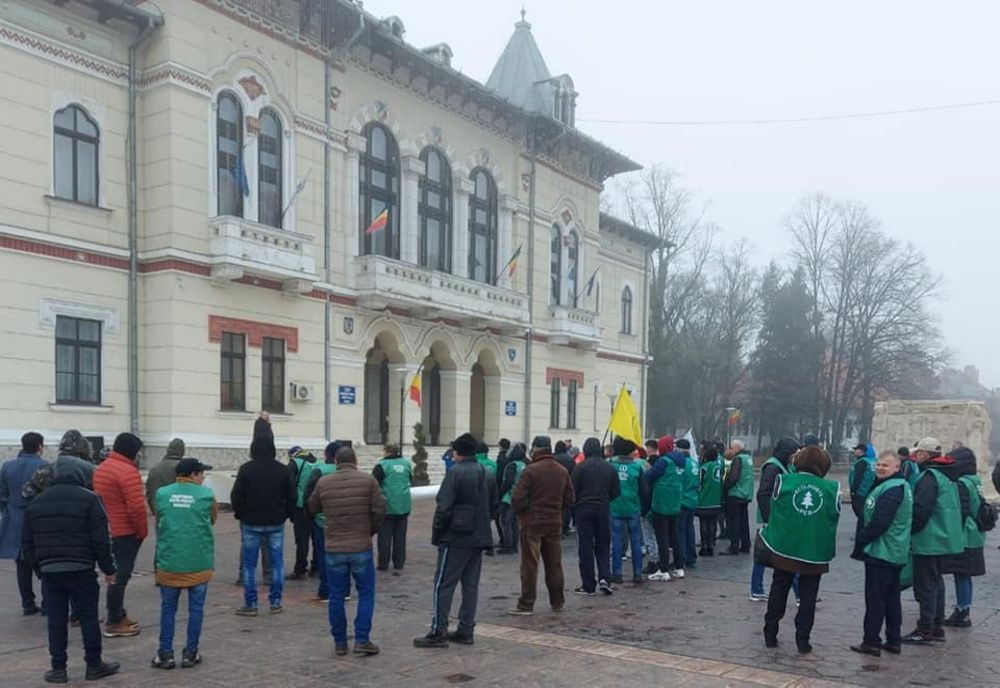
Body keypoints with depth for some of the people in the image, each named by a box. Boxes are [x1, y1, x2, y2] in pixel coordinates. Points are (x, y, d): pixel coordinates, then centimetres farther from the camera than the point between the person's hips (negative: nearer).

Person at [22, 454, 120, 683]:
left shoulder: (36, 502, 10)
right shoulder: (88, 499, -7)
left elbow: (27, 542, 13)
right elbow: (101, 539, -9)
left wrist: (38, 566, 20)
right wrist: (108, 569, 0)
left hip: (49, 570, 4)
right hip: (81, 570, -4)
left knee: (56, 621, 10)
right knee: (88, 618, 6)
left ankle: (58, 668, 14)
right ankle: (94, 665, 14)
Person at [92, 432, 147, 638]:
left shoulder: (101, 468, 13)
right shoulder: (128, 471, -18)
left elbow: (99, 500, 17)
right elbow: (136, 506, -23)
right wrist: (143, 530, -10)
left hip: (107, 530, 10)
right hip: (126, 532, -10)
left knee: (117, 573, 18)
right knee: (121, 575, -3)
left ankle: (119, 615, 27)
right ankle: (114, 623, 3)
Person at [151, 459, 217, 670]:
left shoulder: (161, 494, 2)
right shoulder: (206, 494, -3)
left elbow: (158, 524, 15)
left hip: (169, 562, 2)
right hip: (199, 562, -1)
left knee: (168, 609, 13)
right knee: (195, 609, 9)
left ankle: (165, 654, 16)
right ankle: (190, 653, 14)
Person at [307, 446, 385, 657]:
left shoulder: (323, 483, 0)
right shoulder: (368, 480, -6)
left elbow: (312, 508, 14)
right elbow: (379, 510, -9)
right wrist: (371, 530, 8)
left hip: (334, 549, 2)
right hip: (361, 548, -2)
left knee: (336, 596, 11)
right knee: (366, 594, 10)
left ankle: (339, 643, 17)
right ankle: (362, 640, 6)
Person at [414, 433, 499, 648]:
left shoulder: (456, 473, -14)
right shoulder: (487, 474, 10)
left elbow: (443, 508, -16)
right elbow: (495, 505, 15)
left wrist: (436, 535, -6)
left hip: (456, 538, -7)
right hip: (479, 538, 7)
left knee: (443, 584, -1)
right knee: (471, 584, 12)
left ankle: (438, 632, -1)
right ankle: (466, 630, 15)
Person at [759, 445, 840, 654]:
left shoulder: (783, 480, -9)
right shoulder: (832, 489, -8)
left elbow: (772, 508, 2)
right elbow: (834, 519, 3)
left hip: (783, 548, 1)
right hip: (815, 553, -1)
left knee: (778, 591, 14)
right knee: (808, 596, 10)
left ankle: (770, 635, 22)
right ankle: (803, 640, 12)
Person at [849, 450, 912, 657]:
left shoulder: (891, 489, -20)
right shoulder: (902, 486, 14)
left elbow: (879, 523, -24)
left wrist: (861, 540, -11)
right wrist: (864, 539, 12)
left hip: (880, 553, -10)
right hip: (896, 553, 10)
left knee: (875, 599, -3)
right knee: (892, 598, 15)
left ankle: (872, 643, 2)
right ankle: (893, 641, 22)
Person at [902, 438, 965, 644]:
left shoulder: (930, 476, -18)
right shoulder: (947, 475, 13)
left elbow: (920, 510, -24)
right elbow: (952, 508, 19)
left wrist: (910, 531, -11)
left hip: (929, 540, -10)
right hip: (944, 539, 10)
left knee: (925, 585, -4)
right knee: (936, 581, 17)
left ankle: (925, 630, 0)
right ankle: (937, 627, 25)